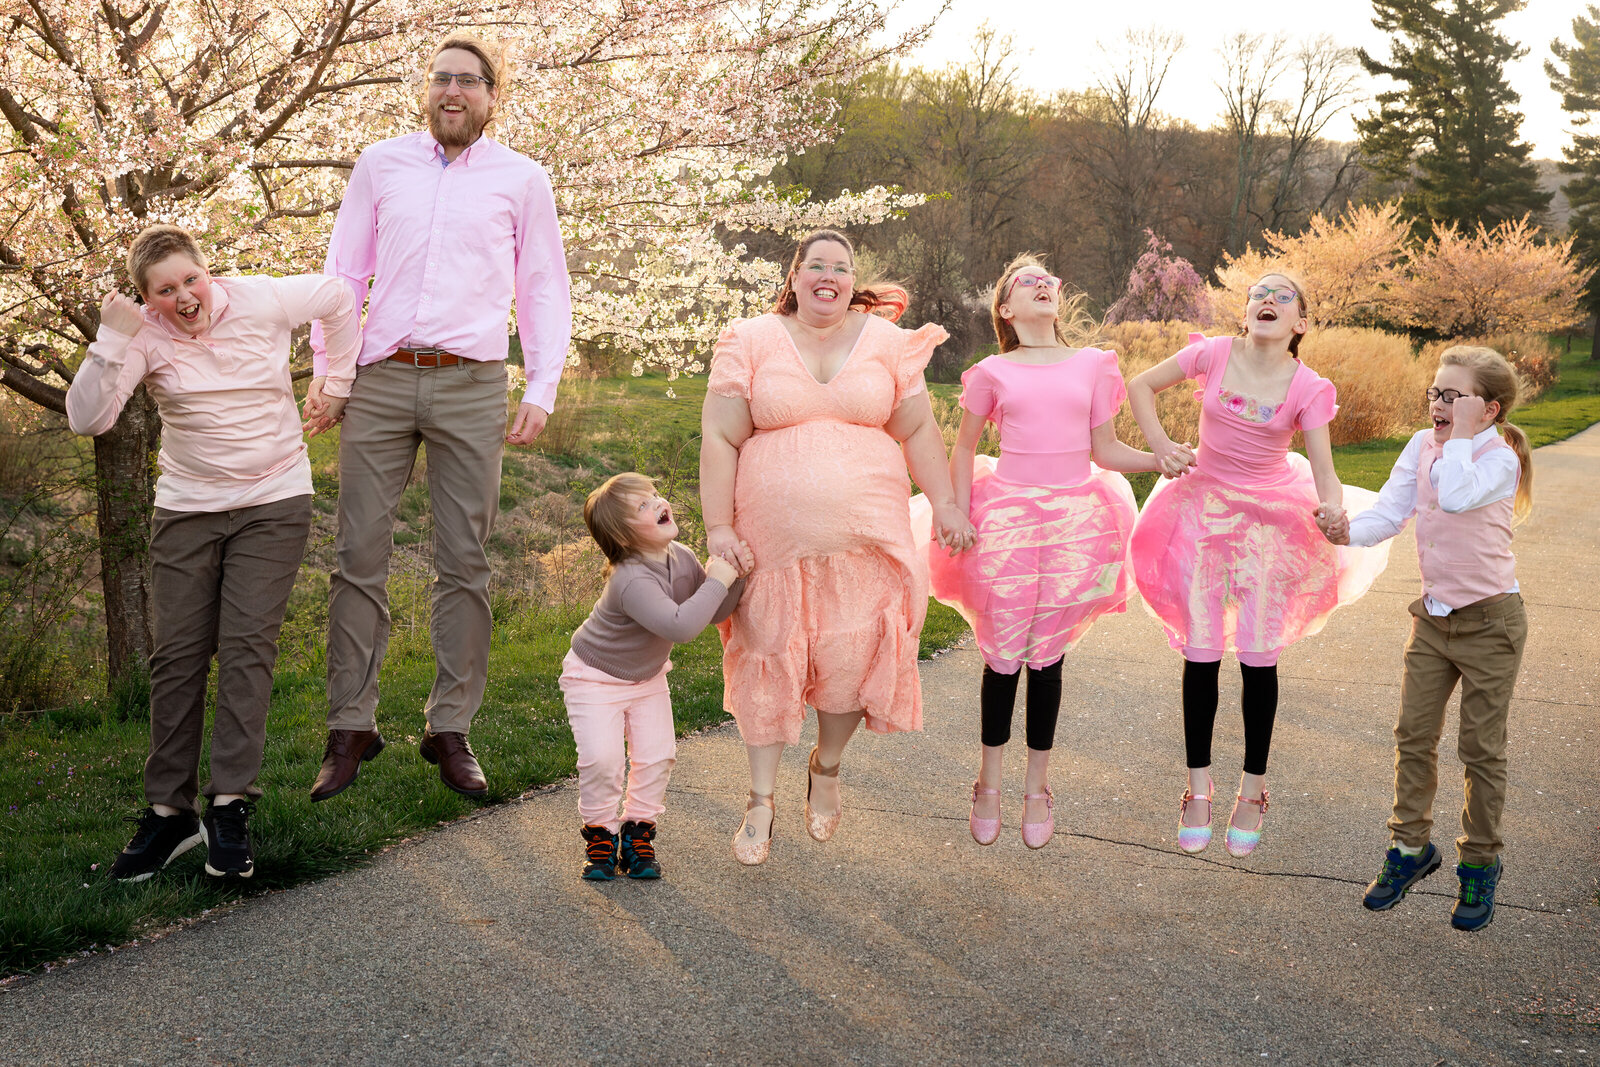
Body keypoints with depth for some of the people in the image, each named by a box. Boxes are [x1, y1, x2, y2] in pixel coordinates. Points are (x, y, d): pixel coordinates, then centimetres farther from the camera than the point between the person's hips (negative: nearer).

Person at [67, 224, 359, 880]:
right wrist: (111, 342, -26)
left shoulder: (262, 301, -8)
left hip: (273, 502, -1)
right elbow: (86, 419, -18)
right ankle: (169, 812, 5)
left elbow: (340, 299, 10)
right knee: (177, 654, -2)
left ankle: (230, 806, -10)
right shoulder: (145, 337, -7)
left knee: (246, 645, -11)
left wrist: (334, 386, 12)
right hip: (187, 508, 2)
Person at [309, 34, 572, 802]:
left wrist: (542, 390, 1)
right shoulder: (380, 165, 12)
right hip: (381, 379, 1)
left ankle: (450, 728, 9)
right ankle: (351, 727, 6)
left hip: (471, 385, -1)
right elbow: (343, 273, 14)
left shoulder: (521, 179, 9)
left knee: (464, 562, 1)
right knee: (359, 556, -1)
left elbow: (543, 290, 10)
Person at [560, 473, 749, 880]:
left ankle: (638, 831, 14)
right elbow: (681, 626, -47)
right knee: (602, 758, -17)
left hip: (647, 677, 7)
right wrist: (716, 582, -39)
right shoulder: (631, 581, -37)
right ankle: (601, 832, 6)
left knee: (657, 755, -4)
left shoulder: (681, 558, -11)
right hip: (595, 676, -6)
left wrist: (734, 573, -18)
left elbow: (715, 613, -2)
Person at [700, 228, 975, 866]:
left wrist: (944, 504, 2)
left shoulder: (887, 342, 6)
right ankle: (761, 802, 14)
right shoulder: (751, 343, 1)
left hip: (866, 537, 1)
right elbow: (720, 440, -2)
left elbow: (918, 431, 10)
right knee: (769, 662, 2)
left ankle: (826, 768, 26)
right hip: (774, 540, -1)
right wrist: (719, 527, -8)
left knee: (853, 658, -3)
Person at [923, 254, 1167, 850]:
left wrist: (1162, 460, -8)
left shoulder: (1093, 365, 7)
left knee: (1047, 655, 6)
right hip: (1006, 519, -1)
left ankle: (1037, 786, 20)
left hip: (1072, 521, 1)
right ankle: (989, 783, 19)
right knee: (1003, 654, 2)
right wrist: (959, 515, 1)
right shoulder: (993, 373, 3)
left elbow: (1105, 449, 8)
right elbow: (964, 449, 10)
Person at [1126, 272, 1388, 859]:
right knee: (1201, 652, 0)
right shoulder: (1213, 354, -7)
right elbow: (1141, 385, 6)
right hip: (1205, 506, 1)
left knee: (1259, 656, -2)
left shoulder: (1307, 387, -10)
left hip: (1271, 518, -1)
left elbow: (1324, 473, -12)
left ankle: (1253, 788, 15)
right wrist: (1160, 445, -6)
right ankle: (1198, 786, 15)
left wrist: (1334, 509, -33)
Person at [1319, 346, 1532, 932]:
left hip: (1489, 619, -5)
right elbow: (1389, 512, -5)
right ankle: (1410, 847, 22)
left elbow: (1457, 496, -35)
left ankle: (1480, 864, 18)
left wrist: (1461, 432, -26)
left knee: (1481, 747, 4)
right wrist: (1349, 531, -24)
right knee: (1413, 735, 7)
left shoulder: (1500, 458, -15)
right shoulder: (1422, 446, 2)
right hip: (1432, 615, 5)